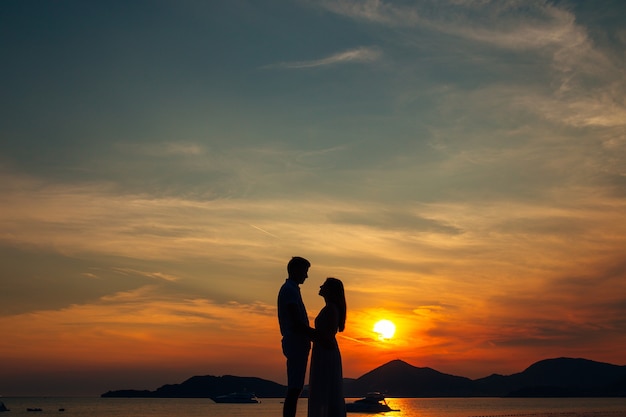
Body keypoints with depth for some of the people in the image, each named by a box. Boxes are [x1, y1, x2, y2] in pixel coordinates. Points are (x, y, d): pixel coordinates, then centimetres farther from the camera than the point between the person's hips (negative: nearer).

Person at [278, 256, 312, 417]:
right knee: (294, 388, -10)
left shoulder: (290, 289, 20)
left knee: (295, 388, 9)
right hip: (296, 343, -10)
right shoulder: (290, 290, -11)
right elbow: (296, 322, -18)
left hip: (296, 343, 10)